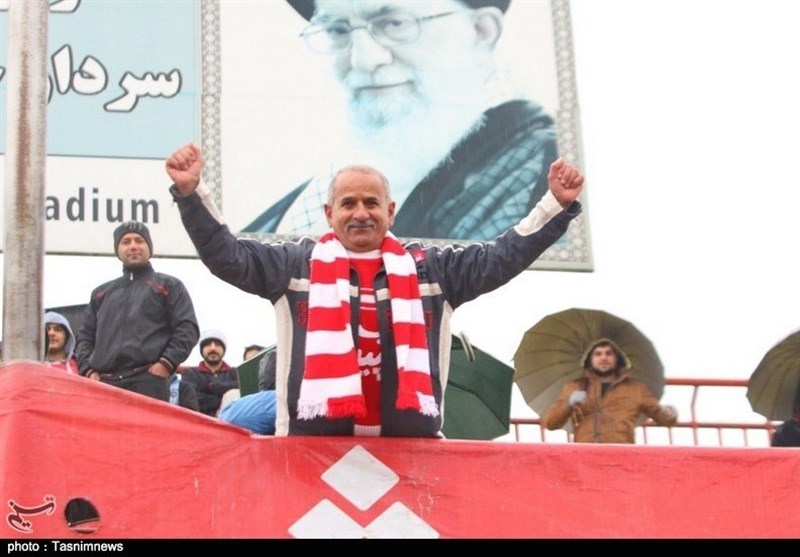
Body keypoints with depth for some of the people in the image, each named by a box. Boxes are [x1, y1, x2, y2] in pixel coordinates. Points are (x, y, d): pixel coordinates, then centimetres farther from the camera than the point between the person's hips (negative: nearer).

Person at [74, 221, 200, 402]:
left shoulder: (168, 286, 14)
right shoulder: (101, 293, 27)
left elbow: (188, 328, 4)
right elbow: (85, 336, 25)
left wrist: (166, 363, -8)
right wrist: (89, 370, 7)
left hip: (149, 382, -4)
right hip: (105, 383, 4)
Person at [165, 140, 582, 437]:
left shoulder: (430, 268, 16)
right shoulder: (296, 263, 12)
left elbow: (502, 257, 13)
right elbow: (227, 255, 7)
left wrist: (557, 204, 5)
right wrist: (191, 192, -5)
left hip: (410, 440, 1)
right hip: (317, 439, -1)